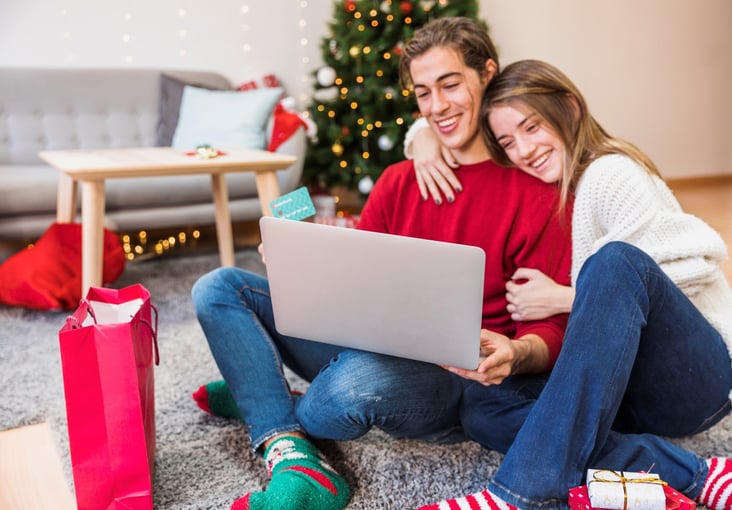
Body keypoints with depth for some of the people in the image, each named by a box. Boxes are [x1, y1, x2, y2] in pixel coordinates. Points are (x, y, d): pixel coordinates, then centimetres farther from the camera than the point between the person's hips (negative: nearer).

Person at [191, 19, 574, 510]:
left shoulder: (536, 194, -4)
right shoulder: (397, 181, 13)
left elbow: (551, 326, -5)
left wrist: (517, 354, -28)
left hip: (457, 376, -6)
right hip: (371, 345, 6)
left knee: (364, 377, -40)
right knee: (219, 288, -2)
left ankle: (256, 393, -2)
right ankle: (294, 462, -18)